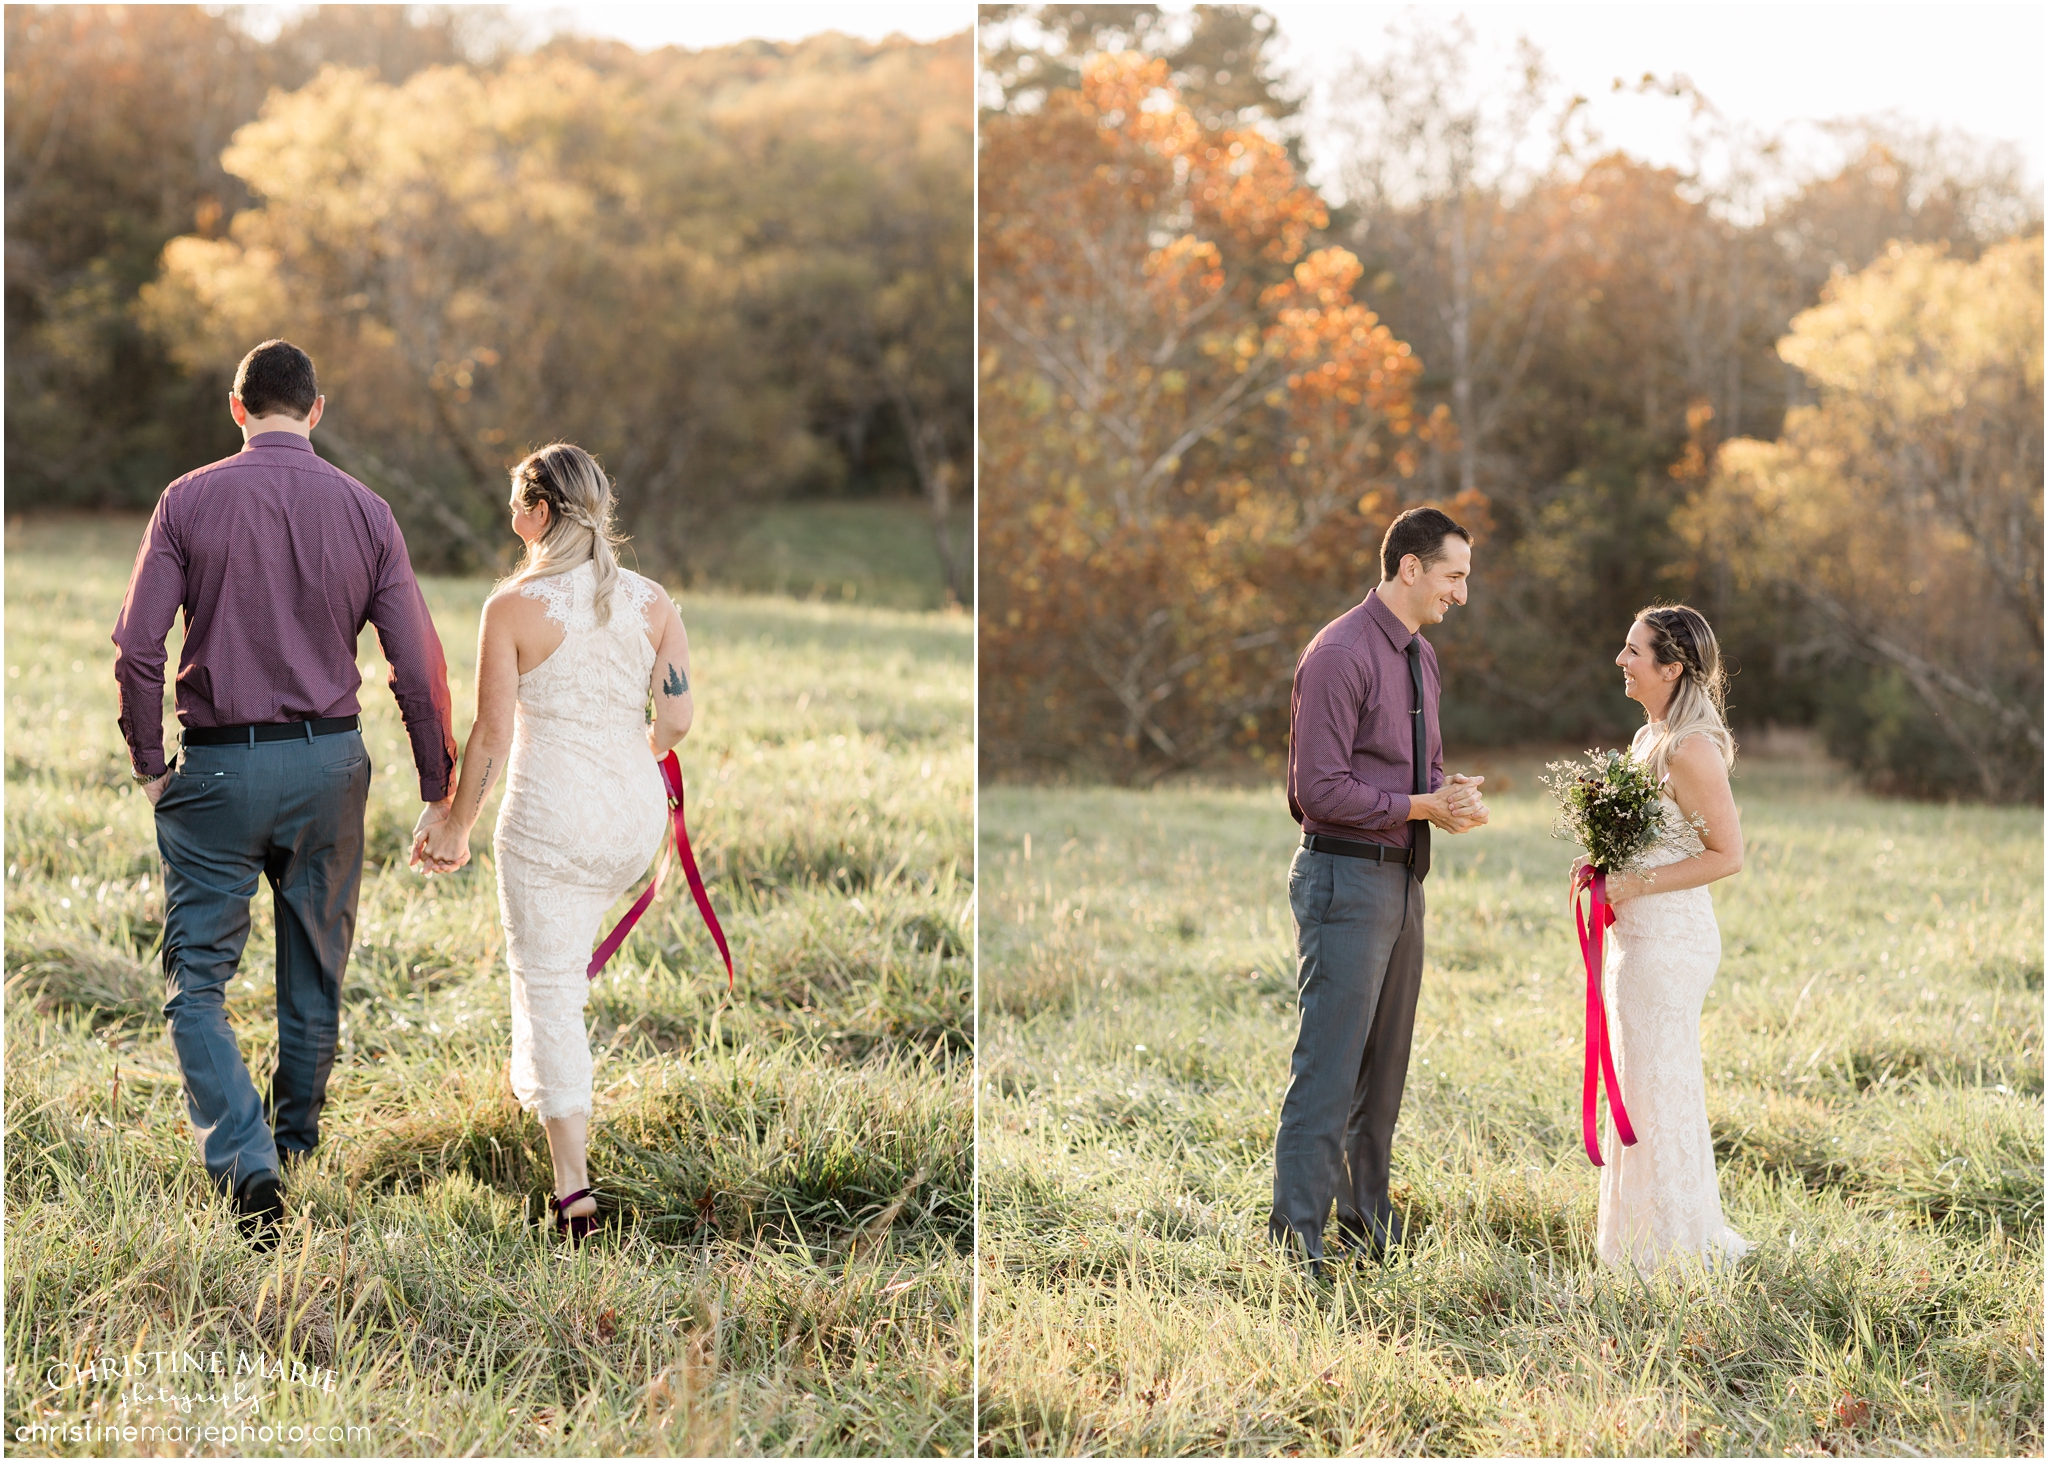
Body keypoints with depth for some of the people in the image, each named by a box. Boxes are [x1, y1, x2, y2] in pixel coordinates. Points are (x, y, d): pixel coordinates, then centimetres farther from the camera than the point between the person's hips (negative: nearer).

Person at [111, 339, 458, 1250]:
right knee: (315, 973, 19)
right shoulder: (364, 511, 0)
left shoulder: (189, 501, -5)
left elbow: (138, 648, -10)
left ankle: (245, 1162, -17)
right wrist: (439, 788, 7)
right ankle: (294, 1139, 34)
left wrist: (149, 763, 3)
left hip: (219, 765, -2)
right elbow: (418, 662, -1)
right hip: (329, 762, 3)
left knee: (197, 980, 1)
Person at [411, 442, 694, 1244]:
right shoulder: (651, 600, 1)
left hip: (550, 814, -5)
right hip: (638, 814, 5)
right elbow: (677, 720, 0)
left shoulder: (513, 607, -11)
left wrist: (456, 829, 4)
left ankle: (574, 1186, -2)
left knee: (548, 987, 2)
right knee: (567, 954, 31)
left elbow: (492, 736, -9)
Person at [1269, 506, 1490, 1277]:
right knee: (1329, 1068, -9)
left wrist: (1451, 794, 1)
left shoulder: (1420, 655, 13)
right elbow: (1321, 789, -19)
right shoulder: (1340, 655, -16)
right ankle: (1296, 1235, -4)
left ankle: (1366, 1215, 25)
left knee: (1384, 1063, 15)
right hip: (1346, 877, -9)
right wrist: (1423, 806, -17)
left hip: (1402, 877, 9)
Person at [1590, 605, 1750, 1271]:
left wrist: (1637, 884, -18)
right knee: (1641, 1085, 15)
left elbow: (1727, 854, -18)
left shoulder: (1691, 749, -17)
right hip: (1638, 935, 10)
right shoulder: (1649, 739, 13)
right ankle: (1644, 1242, 24)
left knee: (1661, 1089, -2)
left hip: (1669, 937, -10)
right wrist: (1606, 872, 6)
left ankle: (1676, 1248, 8)